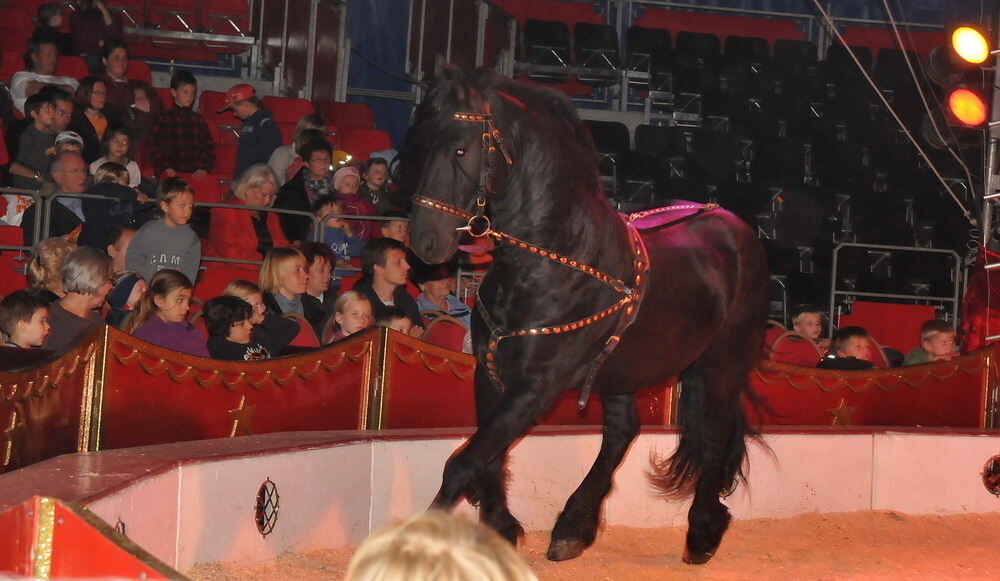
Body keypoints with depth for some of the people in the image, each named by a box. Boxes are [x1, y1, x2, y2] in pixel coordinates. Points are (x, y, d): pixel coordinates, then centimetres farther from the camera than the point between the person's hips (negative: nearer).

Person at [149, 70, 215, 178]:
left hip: (196, 174, 3)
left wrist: (204, 168, 1)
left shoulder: (199, 120, 19)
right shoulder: (163, 119, 9)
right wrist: (166, 168, -9)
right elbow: (155, 147, 4)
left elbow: (209, 147, 17)